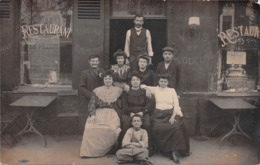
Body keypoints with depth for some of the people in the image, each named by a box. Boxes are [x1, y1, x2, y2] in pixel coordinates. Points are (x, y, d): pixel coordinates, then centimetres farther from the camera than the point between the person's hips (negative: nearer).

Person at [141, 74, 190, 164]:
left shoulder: (172, 90, 13)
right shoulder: (155, 89, 14)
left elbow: (176, 104, 5)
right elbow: (142, 86, 12)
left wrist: (173, 116, -9)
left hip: (171, 113, 0)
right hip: (159, 114, 0)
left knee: (176, 127, -31)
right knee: (157, 129, -29)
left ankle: (175, 150, -19)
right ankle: (172, 151, -22)